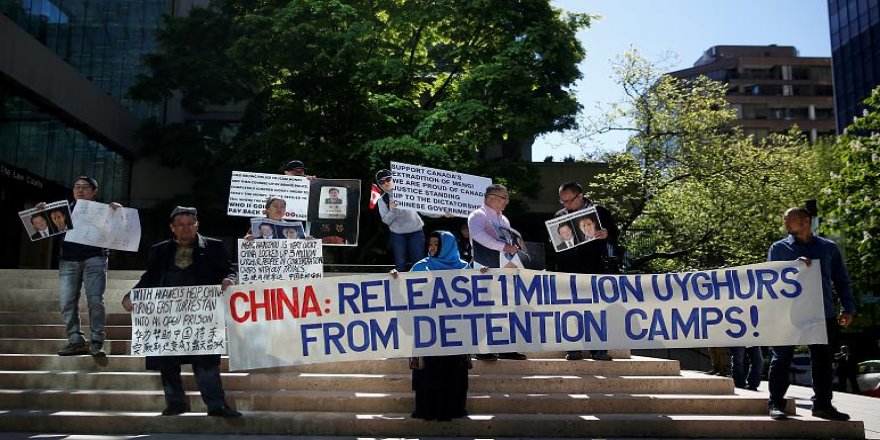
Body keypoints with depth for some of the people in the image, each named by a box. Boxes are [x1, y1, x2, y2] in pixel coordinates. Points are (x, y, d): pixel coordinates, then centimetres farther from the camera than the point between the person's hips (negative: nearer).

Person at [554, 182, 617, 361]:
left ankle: (599, 349, 7)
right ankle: (574, 349, 7)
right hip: (569, 271, 2)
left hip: (595, 268, -2)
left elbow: (614, 233, 3)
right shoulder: (560, 215, 10)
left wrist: (607, 234, -19)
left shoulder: (600, 212, 3)